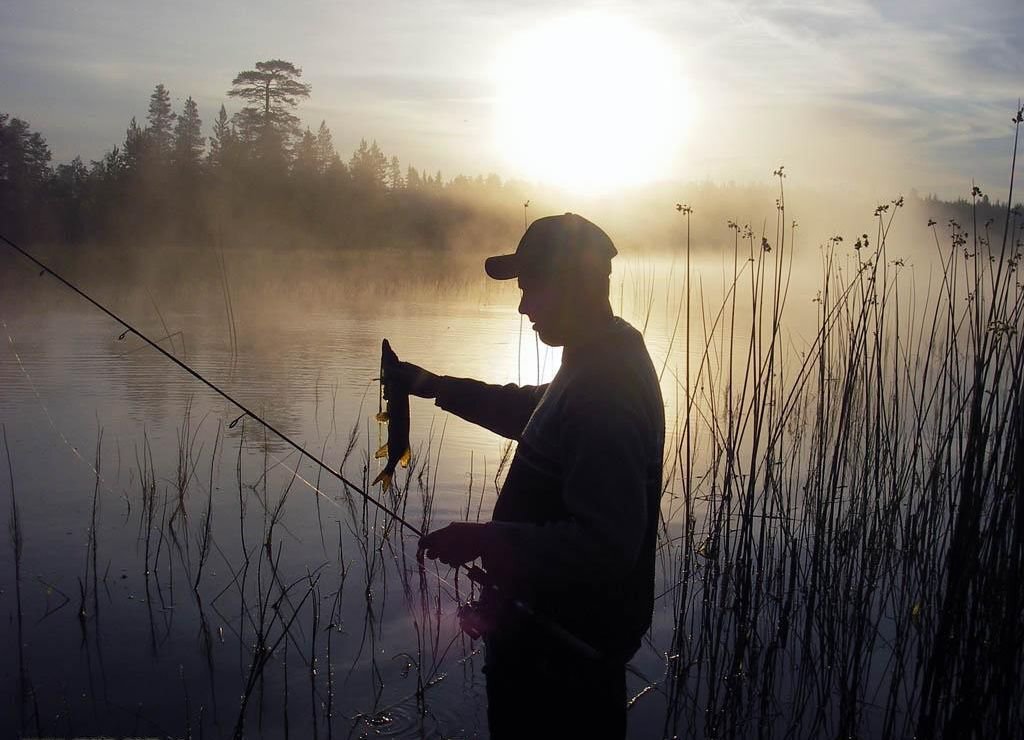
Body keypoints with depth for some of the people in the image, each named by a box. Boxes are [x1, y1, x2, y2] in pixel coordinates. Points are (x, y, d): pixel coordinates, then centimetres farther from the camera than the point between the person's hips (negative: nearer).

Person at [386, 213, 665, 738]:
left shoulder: (605, 392, -29)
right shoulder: (602, 361, 4)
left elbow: (605, 542, -31)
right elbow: (533, 411, 21)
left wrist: (486, 539, -27)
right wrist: (436, 387, 15)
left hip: (564, 649, -10)